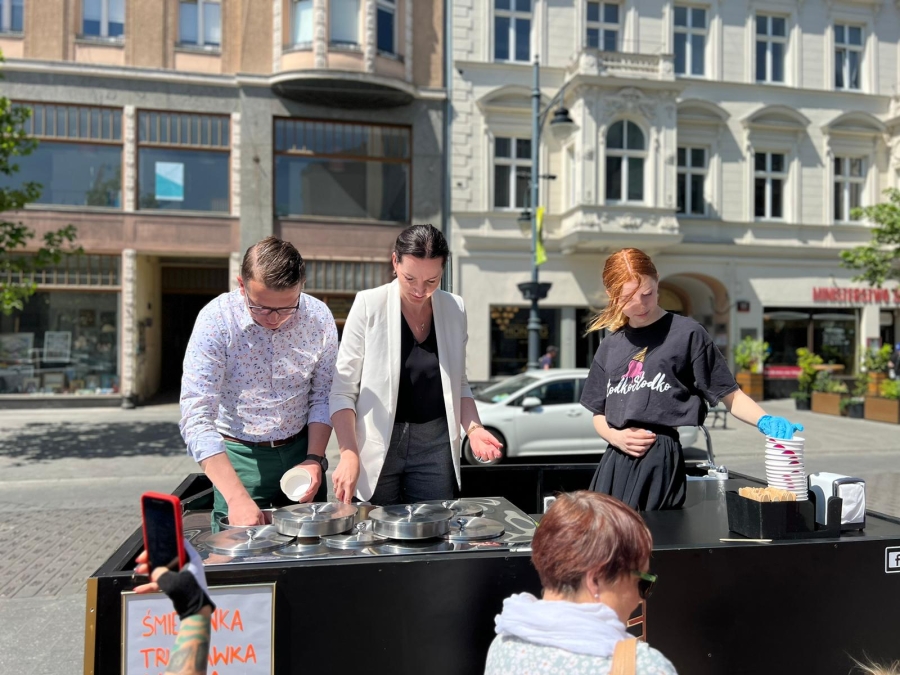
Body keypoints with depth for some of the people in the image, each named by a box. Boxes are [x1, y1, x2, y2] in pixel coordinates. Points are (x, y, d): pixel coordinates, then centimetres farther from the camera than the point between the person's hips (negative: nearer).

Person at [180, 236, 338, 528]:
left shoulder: (319, 318, -11)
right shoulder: (216, 320, -20)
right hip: (238, 456, -3)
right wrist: (237, 497, -32)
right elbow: (197, 419, -25)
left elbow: (323, 397, 1)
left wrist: (315, 458, -11)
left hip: (301, 449, 3)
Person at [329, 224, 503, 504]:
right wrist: (349, 454, -18)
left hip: (436, 446, 3)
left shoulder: (454, 309, 2)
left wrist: (473, 427, -4)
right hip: (378, 445, -2)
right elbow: (343, 390, -8)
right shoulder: (369, 305, -8)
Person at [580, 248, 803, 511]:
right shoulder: (610, 346, 14)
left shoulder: (687, 334, 0)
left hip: (661, 461, -4)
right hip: (615, 462, 4)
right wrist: (616, 437, -2)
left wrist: (765, 420, -17)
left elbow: (730, 396, 0)